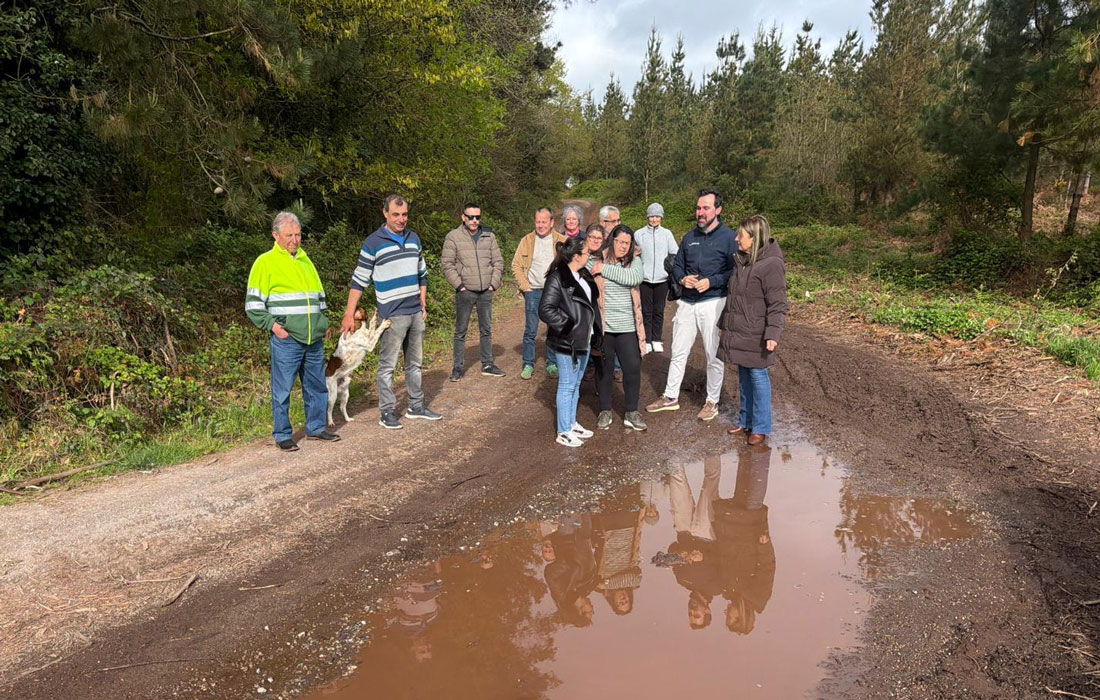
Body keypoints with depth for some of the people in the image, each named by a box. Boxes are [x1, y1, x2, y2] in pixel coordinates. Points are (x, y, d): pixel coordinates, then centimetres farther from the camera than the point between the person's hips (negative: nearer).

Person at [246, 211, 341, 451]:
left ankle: (316, 427, 24)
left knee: (317, 385, 12)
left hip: (314, 339, 6)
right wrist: (272, 325, -12)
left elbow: (320, 296, 27)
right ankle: (283, 435, 10)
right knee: (283, 388, -1)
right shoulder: (266, 262, 0)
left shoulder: (306, 261, 18)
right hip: (286, 340, -6)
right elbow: (253, 304, -2)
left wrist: (324, 323, 15)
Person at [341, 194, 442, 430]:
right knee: (388, 365, -2)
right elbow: (359, 280, -6)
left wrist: (423, 305, 14)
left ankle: (416, 406, 24)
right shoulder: (373, 243, -7)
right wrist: (349, 315, -10)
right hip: (392, 315, -6)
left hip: (416, 313, 6)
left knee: (415, 362, 14)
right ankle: (387, 412, 7)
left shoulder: (414, 238, 10)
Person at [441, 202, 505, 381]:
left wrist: (494, 283, -1)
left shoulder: (489, 236, 6)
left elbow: (498, 262, 8)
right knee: (460, 331, 4)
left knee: (486, 330, 12)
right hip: (465, 292, -3)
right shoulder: (453, 237, -4)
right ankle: (458, 367, 14)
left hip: (486, 292, 3)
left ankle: (487, 365, 23)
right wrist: (459, 285, -11)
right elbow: (447, 264, -6)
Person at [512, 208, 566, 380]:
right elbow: (516, 265, 6)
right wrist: (525, 286, -2)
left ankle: (552, 364, 19)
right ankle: (528, 364, 12)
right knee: (530, 331, 1)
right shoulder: (526, 241, 3)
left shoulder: (562, 241, 1)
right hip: (533, 292, 0)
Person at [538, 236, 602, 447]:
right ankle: (564, 432, 12)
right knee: (567, 386, 1)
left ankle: (572, 423, 33)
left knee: (576, 384, 19)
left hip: (583, 340, 9)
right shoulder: (557, 279, -19)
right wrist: (567, 327, -21)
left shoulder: (583, 275, 9)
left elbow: (592, 303, 21)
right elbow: (545, 310, -24)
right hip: (567, 343, -9)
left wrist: (595, 332, 14)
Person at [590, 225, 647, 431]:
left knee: (633, 368, 2)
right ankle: (605, 411, 25)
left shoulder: (634, 262, 4)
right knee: (605, 369, 10)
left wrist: (605, 269, -16)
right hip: (603, 326, -1)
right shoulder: (596, 262, -2)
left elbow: (633, 279, -17)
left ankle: (631, 411, 18)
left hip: (627, 327, 2)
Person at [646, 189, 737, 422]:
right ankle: (671, 397, 22)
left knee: (713, 355, 4)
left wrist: (711, 282, -20)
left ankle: (712, 401, 19)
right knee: (678, 352, 10)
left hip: (713, 303, -5)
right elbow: (677, 265, 19)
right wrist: (682, 278, -3)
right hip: (687, 303, 5)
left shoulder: (729, 237, -5)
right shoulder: (690, 237, 12)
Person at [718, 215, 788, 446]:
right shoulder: (740, 261, 11)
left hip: (755, 336, -8)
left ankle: (761, 427, 13)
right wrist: (724, 324, 24)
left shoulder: (771, 265, -15)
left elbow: (777, 305, -17)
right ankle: (745, 421, 29)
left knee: (758, 377, 1)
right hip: (737, 333, 8)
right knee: (743, 377, 16)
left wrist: (773, 334, -25)